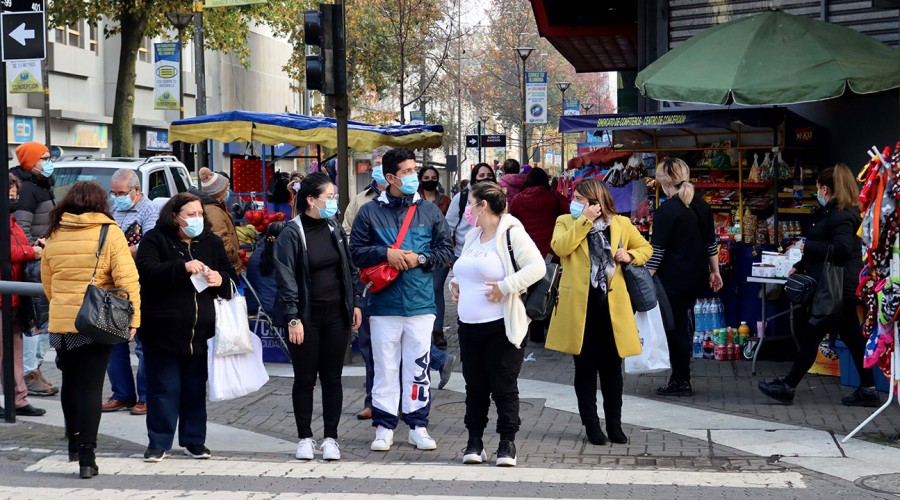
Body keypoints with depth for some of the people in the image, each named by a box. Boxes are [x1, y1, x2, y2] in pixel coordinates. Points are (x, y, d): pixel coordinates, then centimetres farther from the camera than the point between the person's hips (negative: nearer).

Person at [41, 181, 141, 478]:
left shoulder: (55, 234, 5)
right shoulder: (110, 232, -8)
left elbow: (47, 280, 14)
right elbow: (127, 278, -14)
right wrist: (133, 318, -10)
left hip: (60, 322, 4)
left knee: (70, 382, 21)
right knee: (91, 387, -1)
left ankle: (74, 441, 35)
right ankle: (86, 456, -6)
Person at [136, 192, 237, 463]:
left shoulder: (212, 243, 12)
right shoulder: (155, 240, -1)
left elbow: (231, 278, 18)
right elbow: (147, 271, -18)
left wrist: (220, 280, -6)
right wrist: (182, 267, -28)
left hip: (201, 332, 4)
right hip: (163, 330, -4)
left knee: (196, 388, 9)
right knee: (163, 389, 0)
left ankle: (194, 441, 20)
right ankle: (158, 443, 9)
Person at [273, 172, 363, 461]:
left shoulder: (335, 229, 8)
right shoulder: (292, 234, -9)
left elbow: (350, 269, 15)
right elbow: (286, 278, -11)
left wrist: (356, 303, 10)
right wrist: (292, 318, -16)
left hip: (336, 316, 4)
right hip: (306, 318, -4)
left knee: (332, 378, 7)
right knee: (304, 379, 5)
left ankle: (331, 438, 13)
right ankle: (305, 438, 15)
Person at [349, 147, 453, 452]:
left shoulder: (430, 211, 8)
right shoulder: (370, 212, 3)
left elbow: (446, 250, 8)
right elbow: (356, 252, 2)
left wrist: (420, 259, -8)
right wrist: (385, 253, -12)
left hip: (420, 304, 1)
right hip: (384, 304, -1)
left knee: (418, 366, 5)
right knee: (385, 367, 4)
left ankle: (418, 425, 15)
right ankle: (384, 427, 13)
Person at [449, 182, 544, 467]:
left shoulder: (512, 234, -10)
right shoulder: (472, 236, 15)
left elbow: (536, 267, -20)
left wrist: (505, 286, -22)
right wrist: (456, 283, 10)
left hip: (502, 326, -8)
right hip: (469, 326, 8)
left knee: (504, 387, -1)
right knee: (475, 387, 10)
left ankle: (507, 443, 7)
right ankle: (475, 441, 17)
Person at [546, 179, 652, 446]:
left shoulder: (621, 224, 8)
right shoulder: (566, 222, 5)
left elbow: (646, 248, 18)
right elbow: (559, 246, -15)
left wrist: (630, 256, -3)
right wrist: (586, 220, -15)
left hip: (611, 304, 1)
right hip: (579, 306, -1)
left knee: (611, 366, 7)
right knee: (585, 366, 5)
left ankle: (614, 424, 16)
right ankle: (591, 425, 13)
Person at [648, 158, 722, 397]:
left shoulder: (666, 211, -15)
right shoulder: (701, 206, 6)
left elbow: (657, 251, -16)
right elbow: (711, 243, 12)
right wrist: (715, 271, 20)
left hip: (674, 280, -7)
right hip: (697, 278, 7)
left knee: (676, 328, 1)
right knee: (684, 323, 15)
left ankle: (681, 382, 7)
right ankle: (680, 375, 21)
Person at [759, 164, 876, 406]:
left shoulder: (841, 216, -17)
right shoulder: (832, 212, 16)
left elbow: (842, 249, -28)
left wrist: (808, 247, -19)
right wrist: (801, 266, 24)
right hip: (840, 288, 11)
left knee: (810, 335, -4)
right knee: (853, 338, 11)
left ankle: (788, 387, 3)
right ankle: (868, 390, 13)